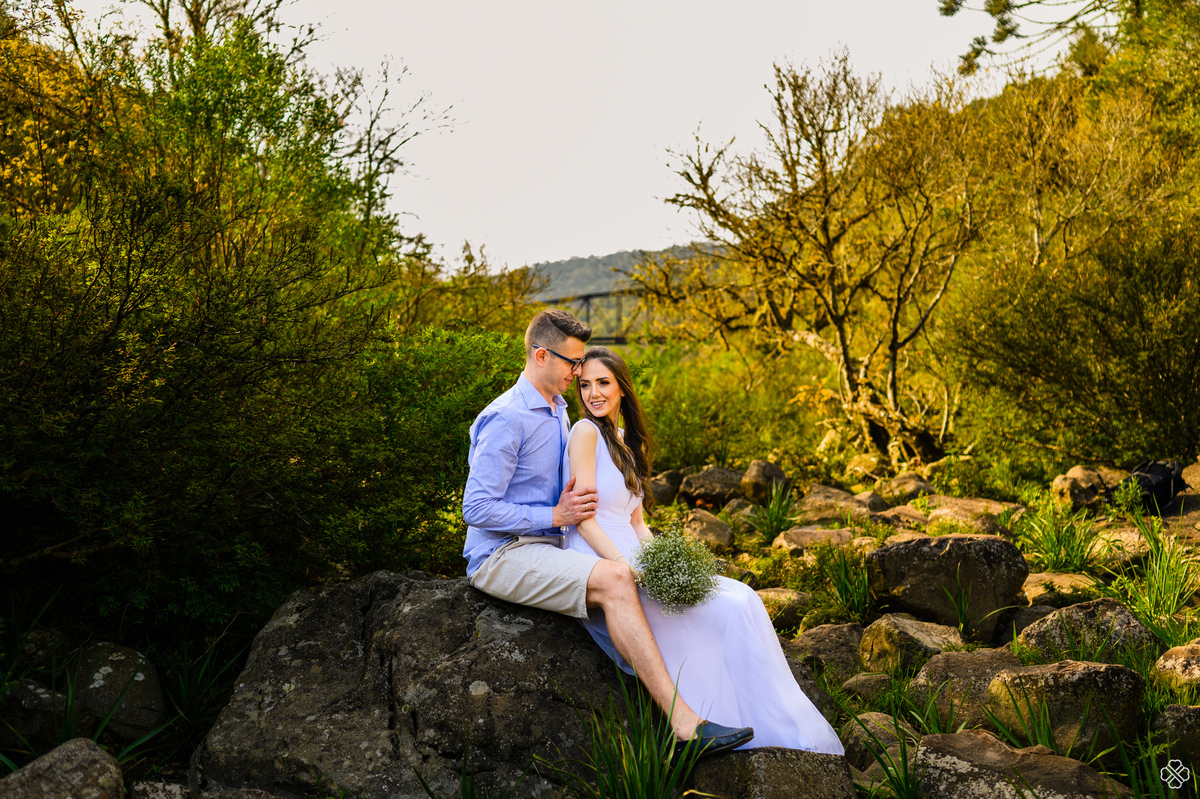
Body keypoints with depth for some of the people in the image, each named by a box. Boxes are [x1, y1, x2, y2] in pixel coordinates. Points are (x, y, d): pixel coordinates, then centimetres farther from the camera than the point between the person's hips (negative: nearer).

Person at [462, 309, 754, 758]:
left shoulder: (557, 412, 18)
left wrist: (571, 507, 8)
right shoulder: (506, 418, -13)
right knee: (613, 579, -30)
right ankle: (683, 723, -32)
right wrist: (555, 517, -15)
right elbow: (477, 509, -18)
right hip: (501, 556, -9)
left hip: (545, 548, 9)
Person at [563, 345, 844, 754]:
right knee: (732, 606, -18)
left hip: (629, 563, 8)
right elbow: (583, 518, -13)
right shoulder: (586, 432, -6)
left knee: (740, 598, -9)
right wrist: (627, 567, -22)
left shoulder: (625, 441, 19)